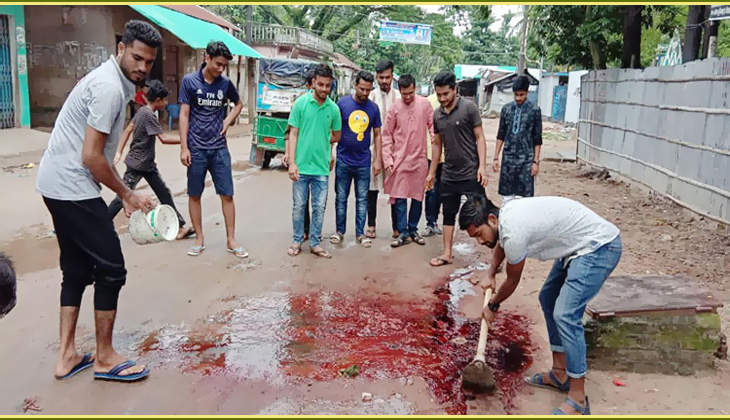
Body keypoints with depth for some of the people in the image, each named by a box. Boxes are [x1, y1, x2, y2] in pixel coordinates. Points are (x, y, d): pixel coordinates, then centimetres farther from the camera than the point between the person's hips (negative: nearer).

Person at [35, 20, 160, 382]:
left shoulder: (112, 80, 14)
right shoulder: (110, 87, -18)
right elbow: (91, 157, -21)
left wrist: (124, 194, 15)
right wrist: (127, 194, -9)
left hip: (58, 184, 10)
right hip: (72, 187, -10)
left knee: (77, 269, 15)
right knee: (111, 268, -2)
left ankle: (67, 356, 23)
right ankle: (105, 358, 11)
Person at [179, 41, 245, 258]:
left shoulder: (226, 83, 2)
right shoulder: (189, 81, -5)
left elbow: (239, 104, 21)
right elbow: (184, 115, -5)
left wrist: (228, 121, 4)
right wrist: (184, 148, -10)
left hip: (219, 148, 2)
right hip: (196, 148, -2)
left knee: (227, 194, 1)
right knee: (194, 195, 6)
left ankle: (231, 240, 10)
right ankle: (199, 239, 19)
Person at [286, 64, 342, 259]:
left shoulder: (334, 108, 1)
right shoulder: (300, 103, -4)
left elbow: (336, 136, 16)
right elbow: (293, 134, -3)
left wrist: (320, 142, 9)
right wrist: (292, 162, -9)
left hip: (322, 167, 2)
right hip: (301, 165, -2)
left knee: (319, 207, 8)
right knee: (298, 205, 8)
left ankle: (315, 243, 20)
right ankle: (297, 241, 22)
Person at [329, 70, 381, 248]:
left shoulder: (373, 108, 1)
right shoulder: (342, 103, -5)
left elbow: (377, 135, 7)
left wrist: (377, 159, 3)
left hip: (364, 162, 2)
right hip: (343, 160, -1)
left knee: (362, 198, 8)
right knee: (341, 197, 8)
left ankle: (360, 233, 18)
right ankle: (340, 231, 21)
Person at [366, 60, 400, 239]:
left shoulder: (399, 96, 2)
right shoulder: (371, 96, 0)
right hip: (374, 147, 0)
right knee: (372, 187, 6)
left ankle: (397, 226, 13)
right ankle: (371, 225, 17)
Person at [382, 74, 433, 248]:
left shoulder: (424, 104, -1)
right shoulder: (395, 108, -2)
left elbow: (433, 124, 6)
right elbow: (387, 135, 1)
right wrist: (388, 159, -4)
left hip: (420, 158, 1)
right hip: (400, 160, -1)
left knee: (418, 197, 9)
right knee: (399, 197, 0)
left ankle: (413, 230, 23)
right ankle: (403, 233, 8)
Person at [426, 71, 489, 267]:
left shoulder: (469, 108, -9)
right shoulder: (437, 114, 7)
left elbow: (480, 138, -8)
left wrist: (482, 166, -16)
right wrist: (432, 172, 16)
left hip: (470, 173, -5)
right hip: (448, 175, 5)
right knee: (448, 214, 12)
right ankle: (447, 254, 22)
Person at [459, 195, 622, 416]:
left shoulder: (514, 232, -26)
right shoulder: (507, 213, 2)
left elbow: (512, 281, -7)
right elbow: (501, 242, 28)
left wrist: (492, 306, 10)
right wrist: (491, 273, 38)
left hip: (599, 247, -11)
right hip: (582, 245, 11)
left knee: (565, 314, -18)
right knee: (548, 299, 18)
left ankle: (578, 400, -7)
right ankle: (559, 374, 26)